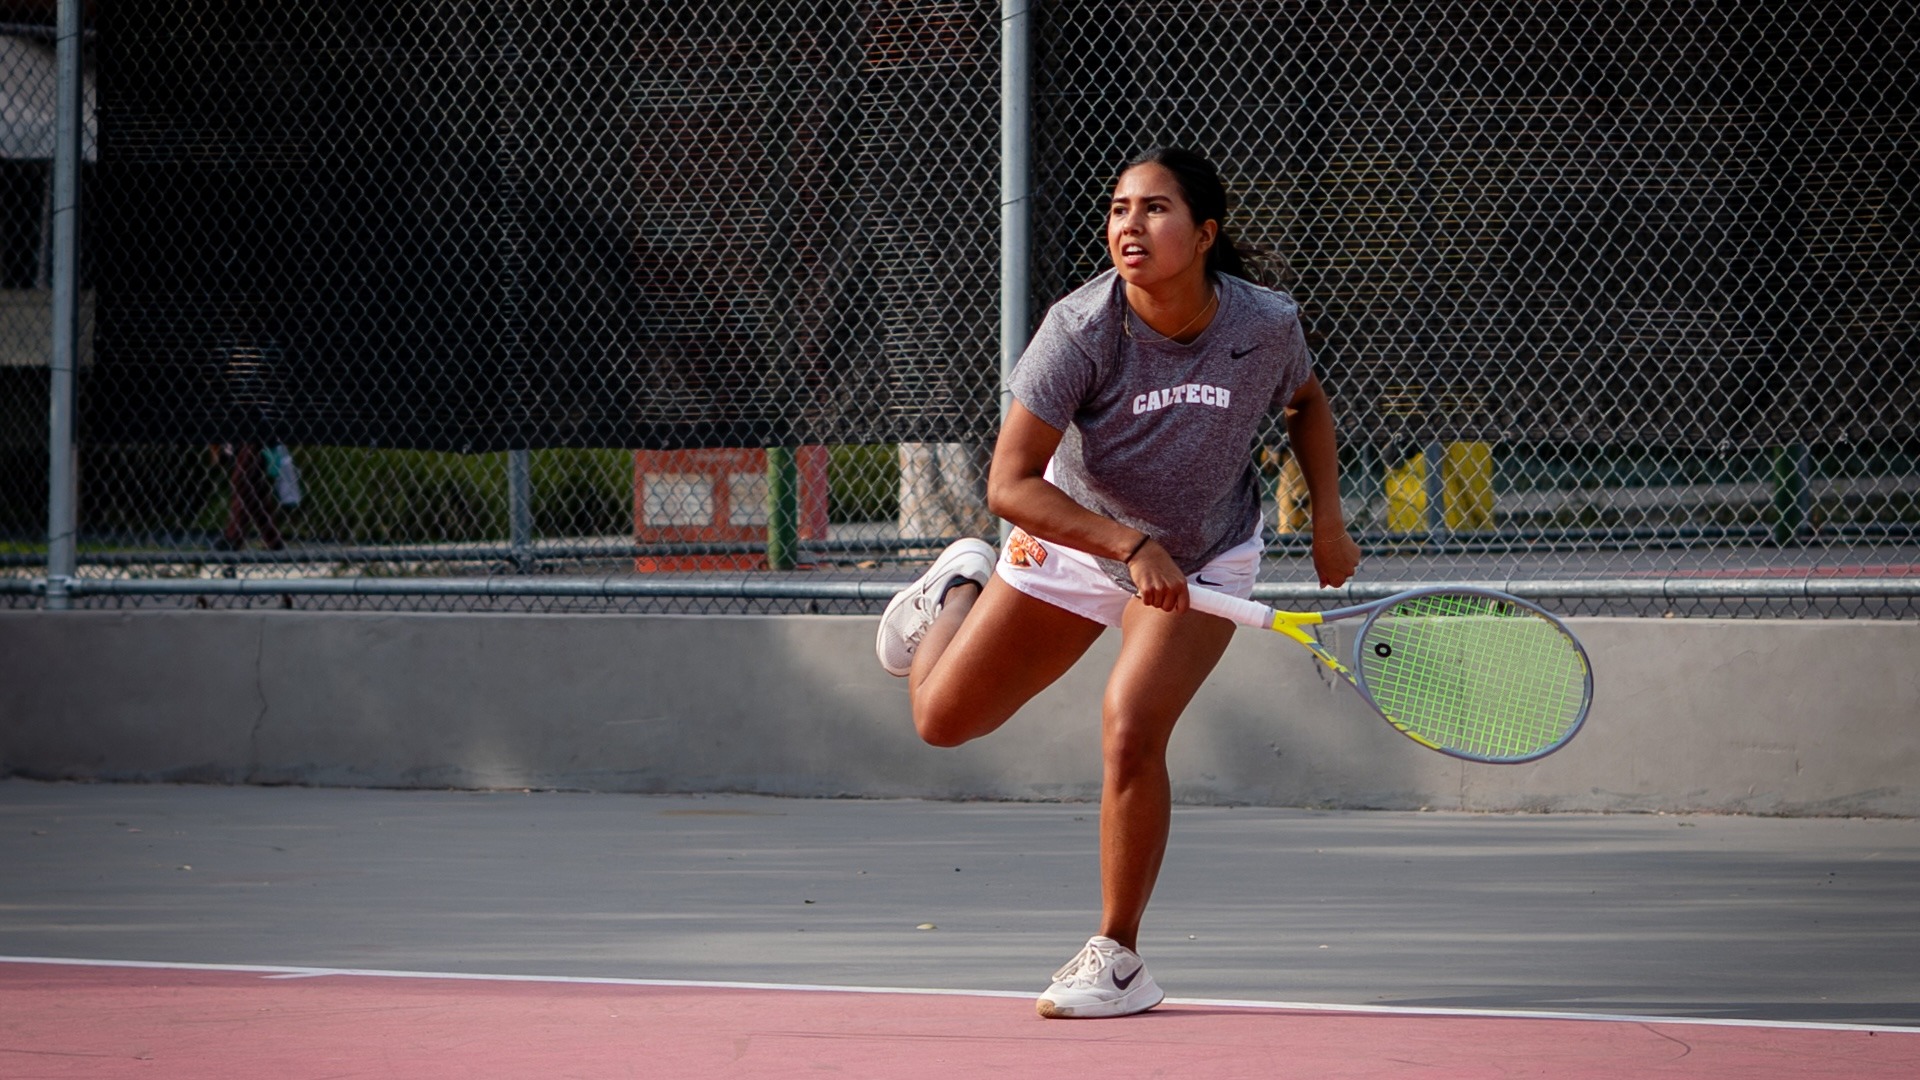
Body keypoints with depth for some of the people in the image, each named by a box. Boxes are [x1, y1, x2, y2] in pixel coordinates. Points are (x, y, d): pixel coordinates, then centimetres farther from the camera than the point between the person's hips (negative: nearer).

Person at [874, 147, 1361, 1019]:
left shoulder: (1266, 325, -21)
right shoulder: (1081, 331, -30)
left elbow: (1306, 402, 5)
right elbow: (1010, 486, -32)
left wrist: (1328, 521, -5)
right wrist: (1131, 545, -40)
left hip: (1203, 560, 0)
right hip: (1075, 543, 1)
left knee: (1131, 735, -22)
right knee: (943, 720, 7)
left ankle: (1117, 958, -4)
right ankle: (958, 591, 42)